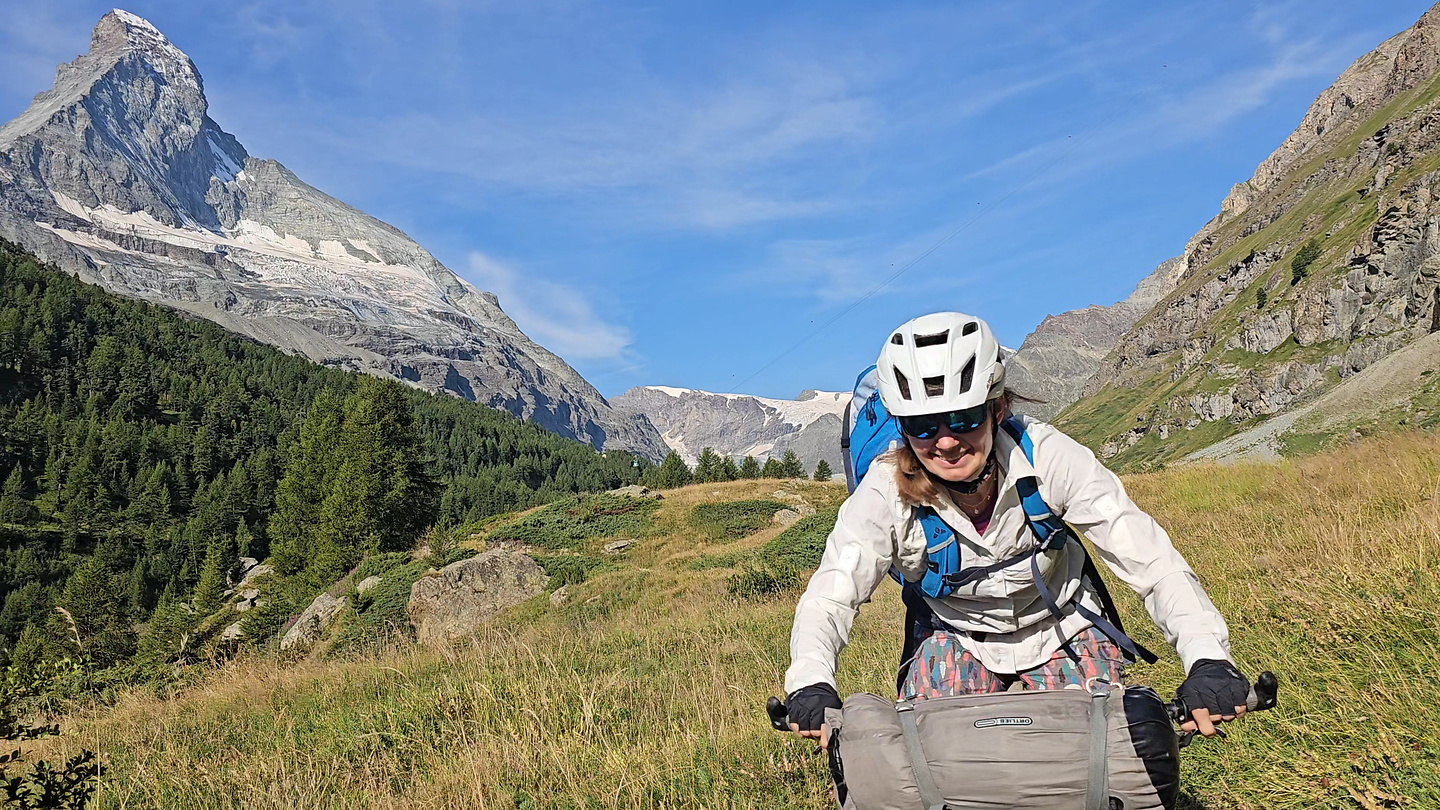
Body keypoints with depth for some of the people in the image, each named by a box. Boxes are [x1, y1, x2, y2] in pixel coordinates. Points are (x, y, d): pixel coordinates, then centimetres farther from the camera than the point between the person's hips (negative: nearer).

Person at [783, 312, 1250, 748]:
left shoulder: (1049, 457, -28)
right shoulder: (886, 492, -27)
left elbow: (1152, 563, -29)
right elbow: (828, 598, -30)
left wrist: (1207, 660, -45)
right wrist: (810, 685, -50)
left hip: (1061, 631, 0)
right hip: (957, 640, 0)